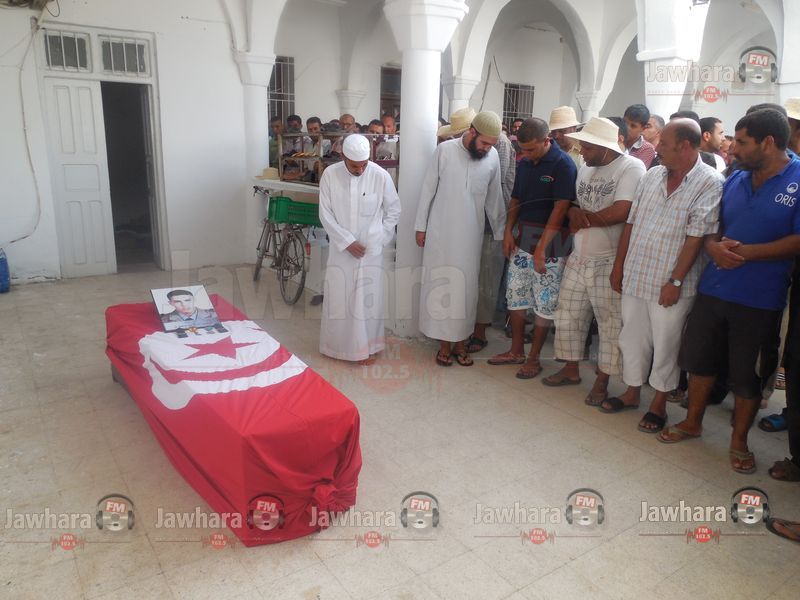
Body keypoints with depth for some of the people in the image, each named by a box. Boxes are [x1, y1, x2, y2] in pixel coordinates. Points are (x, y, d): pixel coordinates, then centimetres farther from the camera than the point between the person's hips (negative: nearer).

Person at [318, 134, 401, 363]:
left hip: (370, 248, -1)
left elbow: (394, 210, 1)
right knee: (337, 297, 10)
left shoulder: (380, 175, -11)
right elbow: (325, 214, -7)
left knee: (367, 299, 5)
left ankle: (366, 346, 21)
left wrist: (380, 238, -3)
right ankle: (337, 343, 28)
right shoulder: (330, 174, -9)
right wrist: (347, 241, -12)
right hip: (341, 247, 1)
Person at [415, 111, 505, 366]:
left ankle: (460, 341, 21)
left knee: (466, 288, 7)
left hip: (471, 235, 2)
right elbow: (428, 190, -3)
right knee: (440, 285, 3)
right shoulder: (445, 150, -9)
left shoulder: (493, 157, -2)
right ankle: (444, 342, 15)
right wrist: (421, 227, -2)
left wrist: (500, 233, 7)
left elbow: (494, 199, 6)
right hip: (441, 232, -2)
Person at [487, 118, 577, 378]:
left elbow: (560, 209, -17)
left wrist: (541, 248, -20)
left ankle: (534, 358, 14)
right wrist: (508, 231, 3)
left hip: (549, 242, -6)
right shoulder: (524, 163, 9)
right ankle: (516, 351, 25)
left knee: (544, 303, 2)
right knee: (516, 297, 11)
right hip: (522, 239, 7)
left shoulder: (563, 164, -12)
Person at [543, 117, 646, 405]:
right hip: (578, 259, 7)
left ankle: (602, 381, 18)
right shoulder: (585, 170, 10)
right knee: (567, 315, 13)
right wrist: (575, 212, -6)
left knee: (610, 324, 4)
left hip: (609, 263, -7)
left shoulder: (632, 168, -12)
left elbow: (621, 212, -22)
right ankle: (571, 369, 31)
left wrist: (584, 218, -9)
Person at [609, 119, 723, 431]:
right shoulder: (652, 176, 7)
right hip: (635, 277, 5)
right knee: (632, 338, 16)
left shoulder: (709, 183, -10)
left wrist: (675, 281, -17)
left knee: (665, 345, 8)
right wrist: (618, 266, 9)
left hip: (670, 283, -5)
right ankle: (632, 392, 34)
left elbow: (695, 238, -15)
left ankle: (659, 403, 26)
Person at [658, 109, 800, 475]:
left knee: (748, 376, 9)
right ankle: (692, 422, 35)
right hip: (713, 290, 5)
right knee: (700, 359, 15)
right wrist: (715, 247, -10)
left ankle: (739, 441, 28)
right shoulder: (735, 180, 7)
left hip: (759, 300, -5)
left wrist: (745, 251, -21)